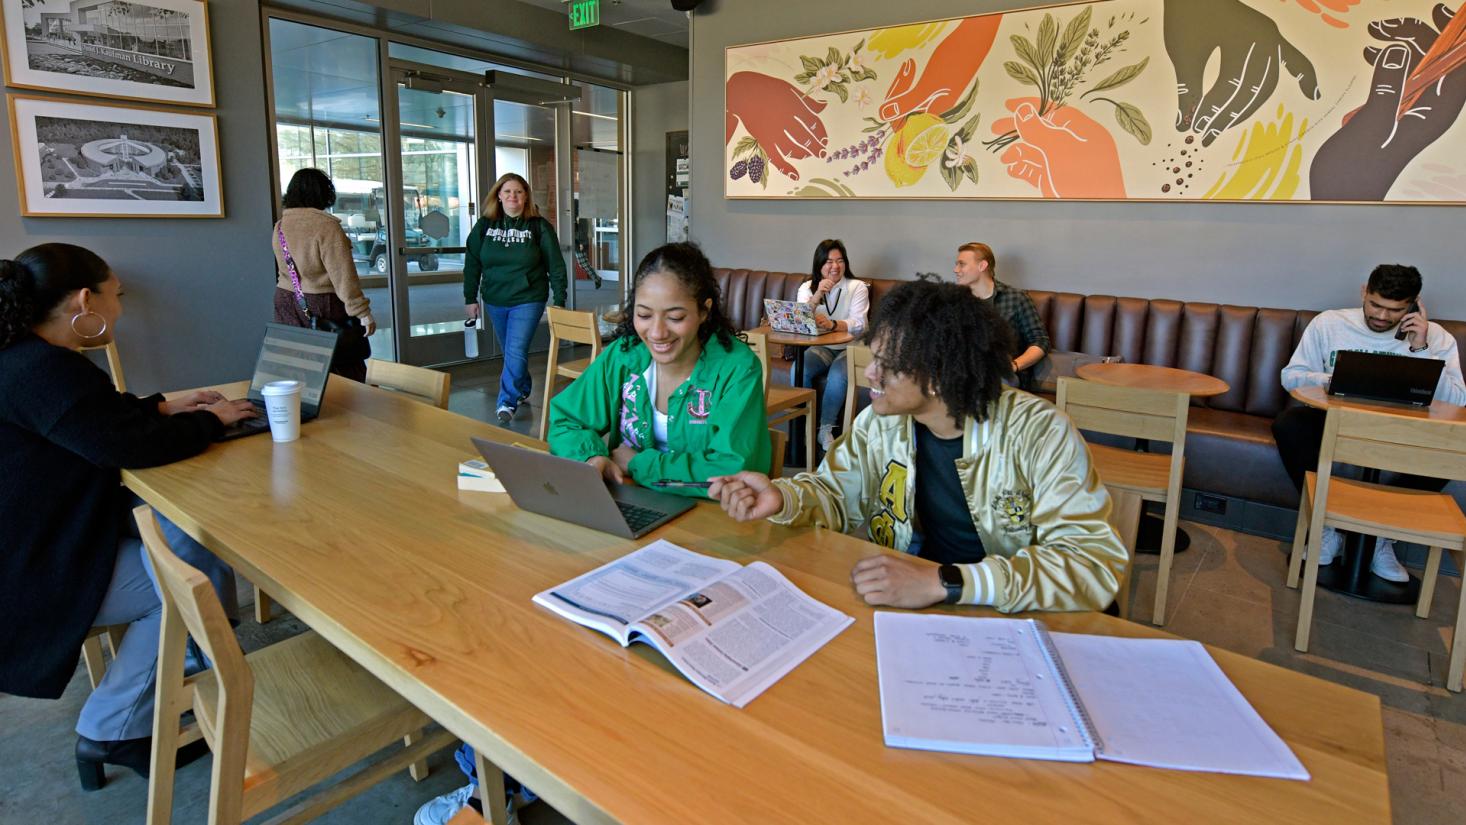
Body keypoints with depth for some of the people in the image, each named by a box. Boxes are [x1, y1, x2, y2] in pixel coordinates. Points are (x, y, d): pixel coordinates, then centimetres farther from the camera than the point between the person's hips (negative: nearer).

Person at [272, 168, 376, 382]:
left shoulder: (279, 227, 6)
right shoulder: (326, 226, -17)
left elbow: (284, 269, 15)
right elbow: (343, 275, -19)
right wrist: (362, 312, -16)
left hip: (287, 306, 7)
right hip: (323, 308, -7)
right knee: (347, 374, 0)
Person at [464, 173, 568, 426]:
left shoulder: (539, 227, -5)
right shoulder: (484, 226, 3)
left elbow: (555, 265, -3)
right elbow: (472, 264, 7)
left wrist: (559, 301, -6)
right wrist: (470, 298, 4)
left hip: (528, 300, -4)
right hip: (495, 301, 4)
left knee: (516, 352, -13)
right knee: (509, 352, 15)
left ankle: (507, 403, -9)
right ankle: (523, 391, 35)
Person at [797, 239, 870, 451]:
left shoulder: (858, 287, 1)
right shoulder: (807, 288, 9)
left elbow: (859, 324, -15)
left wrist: (832, 324, -35)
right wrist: (818, 295, -22)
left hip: (850, 348, -2)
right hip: (820, 347, 2)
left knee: (837, 376, -34)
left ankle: (826, 429, -17)